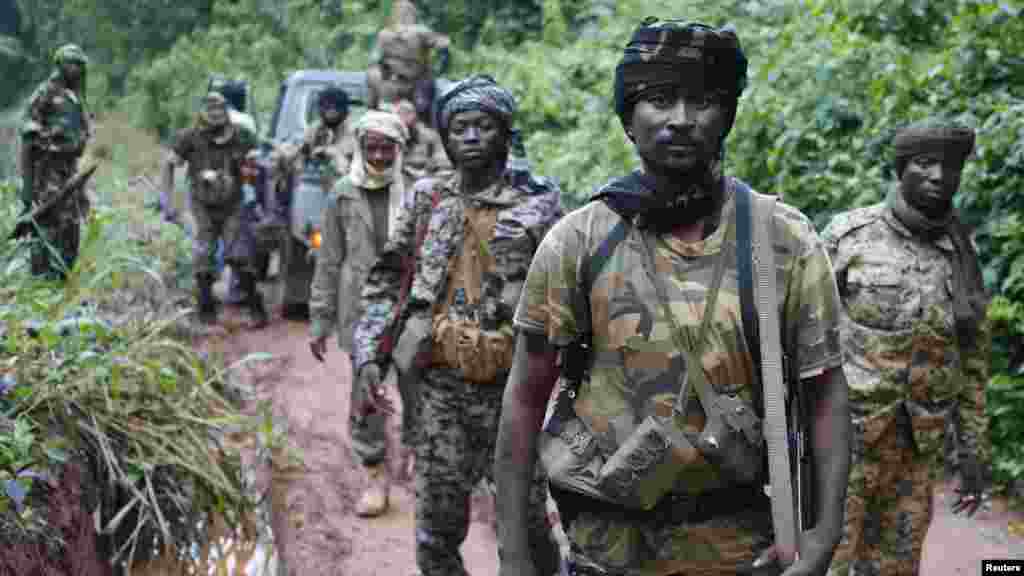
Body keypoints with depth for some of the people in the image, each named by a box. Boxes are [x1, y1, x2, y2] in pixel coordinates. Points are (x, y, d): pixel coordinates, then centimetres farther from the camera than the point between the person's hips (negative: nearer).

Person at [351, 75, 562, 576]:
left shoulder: (537, 202, -1)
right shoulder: (427, 200, 8)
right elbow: (386, 280, 12)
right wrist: (369, 353, 1)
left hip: (513, 386, -2)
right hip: (440, 385, 3)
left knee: (527, 526, 7)